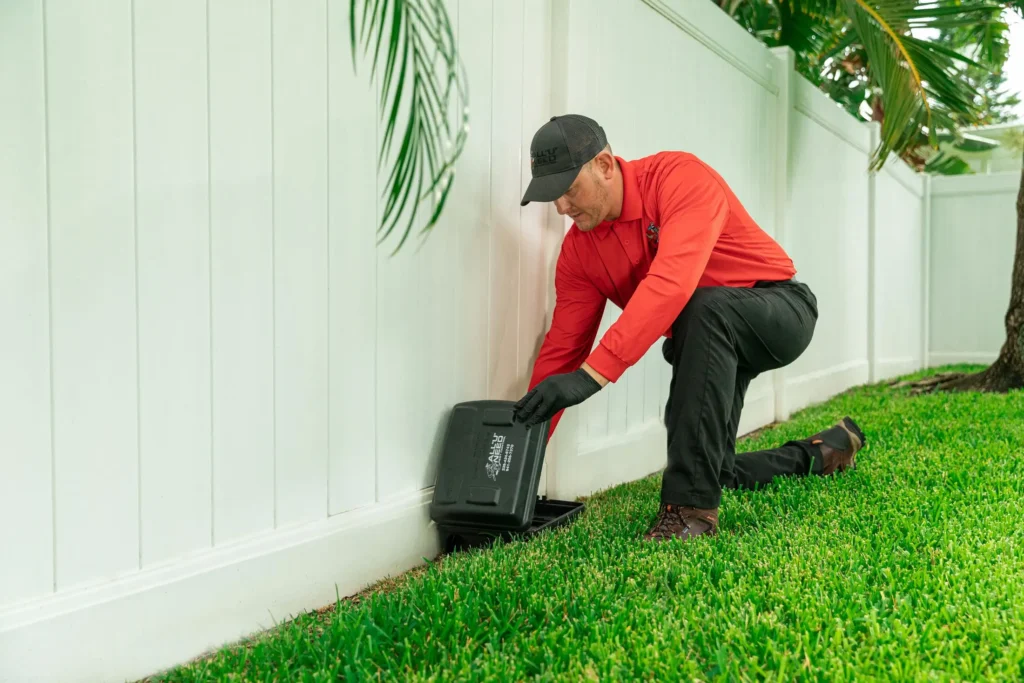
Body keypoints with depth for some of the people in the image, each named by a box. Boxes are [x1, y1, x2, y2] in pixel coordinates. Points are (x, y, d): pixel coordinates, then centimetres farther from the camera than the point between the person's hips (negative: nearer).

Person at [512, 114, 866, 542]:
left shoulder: (680, 176, -27)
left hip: (780, 311, -7)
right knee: (716, 472, 4)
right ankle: (819, 454, 34)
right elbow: (562, 348, -7)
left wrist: (592, 374, -50)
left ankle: (691, 506, -36)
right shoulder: (578, 250, -8)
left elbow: (672, 283, -43)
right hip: (708, 341, 7)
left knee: (704, 308, -41)